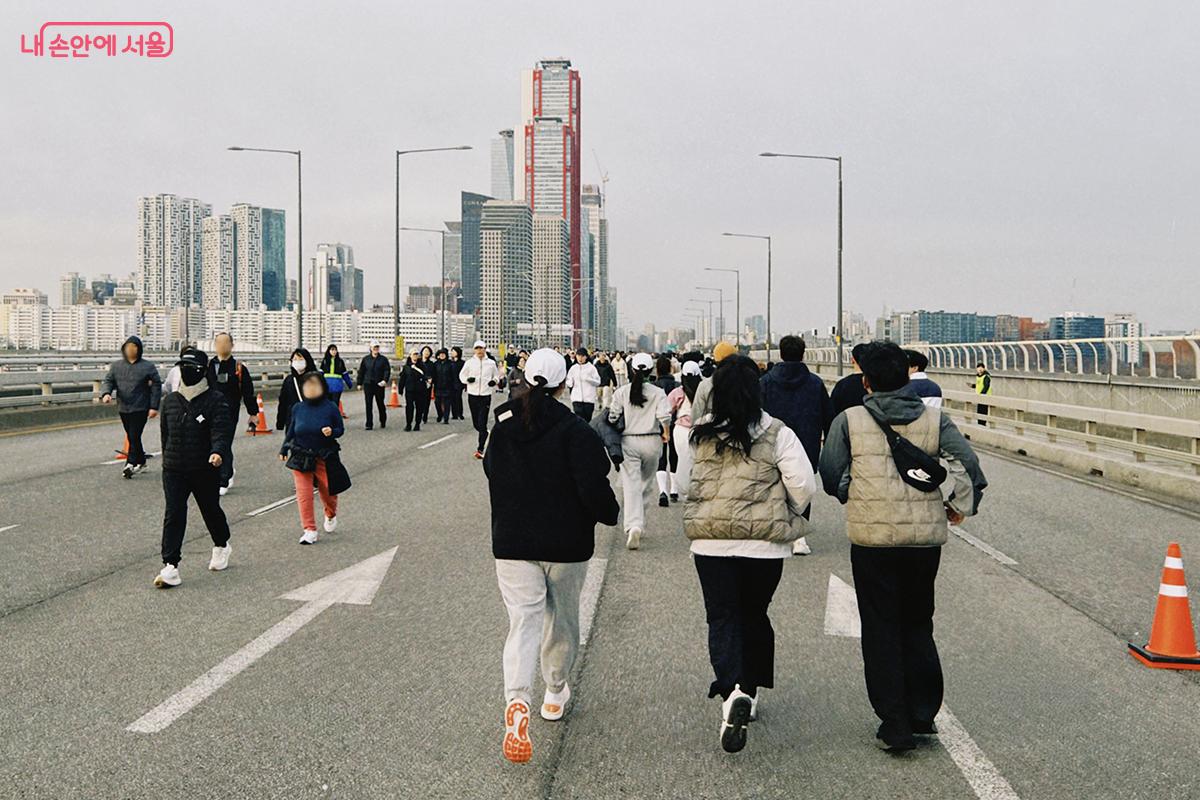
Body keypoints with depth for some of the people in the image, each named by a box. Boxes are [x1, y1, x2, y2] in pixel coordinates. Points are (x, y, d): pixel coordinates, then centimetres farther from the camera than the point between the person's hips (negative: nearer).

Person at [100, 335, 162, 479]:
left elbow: (156, 386, -4)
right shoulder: (116, 366, 8)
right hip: (123, 409, 5)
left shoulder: (148, 367, -4)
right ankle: (141, 462, 26)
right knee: (131, 437, 13)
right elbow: (108, 381, 6)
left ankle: (130, 465, -8)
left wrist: (154, 407, -9)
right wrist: (106, 393, -17)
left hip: (140, 409, -5)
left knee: (134, 437, -9)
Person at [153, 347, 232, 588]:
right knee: (173, 515, -7)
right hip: (174, 469, 3)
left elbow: (221, 430, -20)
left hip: (205, 470, -3)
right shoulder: (170, 401, 7)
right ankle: (170, 567, -10)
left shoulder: (215, 400, -8)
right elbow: (165, 433, 18)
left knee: (211, 510, 14)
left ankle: (221, 546, 42)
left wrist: (218, 452, -38)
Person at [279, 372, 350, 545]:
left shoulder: (330, 408, -8)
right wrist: (284, 450, 15)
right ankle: (309, 530, 1)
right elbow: (291, 431, 13)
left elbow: (340, 429, 0)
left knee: (328, 491, 7)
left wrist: (331, 432, -21)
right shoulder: (298, 408, 0)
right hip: (300, 458, 2)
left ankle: (331, 516, 41)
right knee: (303, 494, -6)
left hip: (325, 458, -2)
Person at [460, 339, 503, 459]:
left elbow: (496, 375, 15)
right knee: (475, 422, 10)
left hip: (486, 395, -2)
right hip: (472, 395, 2)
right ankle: (484, 434, 41)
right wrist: (467, 379, -12)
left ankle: (480, 449, -9)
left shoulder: (491, 363, 3)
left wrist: (495, 381, -7)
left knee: (482, 423, -9)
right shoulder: (470, 362, 2)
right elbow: (461, 375, 9)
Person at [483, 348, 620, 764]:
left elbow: (491, 473, 13)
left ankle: (516, 701, -24)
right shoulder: (575, 430, -14)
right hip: (567, 544, -2)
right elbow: (594, 488, -19)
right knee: (562, 619, 17)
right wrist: (610, 513, 1)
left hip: (512, 543, 2)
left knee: (523, 621, -1)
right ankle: (556, 693, 34)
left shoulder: (502, 427, 1)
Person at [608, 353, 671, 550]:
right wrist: (666, 432, 4)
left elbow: (612, 417, -3)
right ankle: (640, 522, 24)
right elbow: (664, 415, -14)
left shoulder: (621, 392, -2)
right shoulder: (657, 393, -3)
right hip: (651, 440, 1)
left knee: (631, 484, -5)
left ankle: (633, 525, -22)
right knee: (647, 483, 17)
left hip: (628, 441, -1)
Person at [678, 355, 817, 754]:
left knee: (722, 619, 3)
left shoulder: (699, 435, -3)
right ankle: (750, 690, 28)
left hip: (711, 543, 0)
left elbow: (683, 481, 10)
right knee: (754, 615, 18)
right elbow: (804, 486, -9)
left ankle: (732, 692, -19)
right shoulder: (778, 434, -8)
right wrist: (785, 515, 9)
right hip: (765, 544, 0)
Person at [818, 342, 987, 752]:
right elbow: (967, 463, -9)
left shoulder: (848, 421, -4)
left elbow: (831, 477, -1)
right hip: (926, 536, 2)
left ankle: (895, 725, 10)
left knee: (881, 630, 8)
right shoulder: (935, 419, 0)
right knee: (918, 625, 19)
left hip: (871, 537, -2)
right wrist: (961, 504, 7)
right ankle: (922, 713, 20)